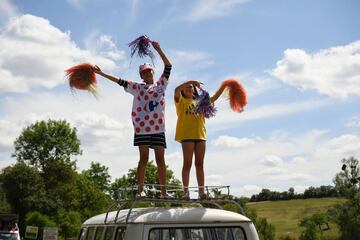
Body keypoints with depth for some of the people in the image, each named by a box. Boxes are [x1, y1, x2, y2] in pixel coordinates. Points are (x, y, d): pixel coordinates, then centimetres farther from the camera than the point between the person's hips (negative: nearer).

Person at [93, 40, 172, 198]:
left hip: (158, 128, 1)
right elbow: (120, 81, 7)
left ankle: (163, 191, 4)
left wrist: (158, 49, -3)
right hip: (142, 127, -1)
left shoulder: (161, 84, 13)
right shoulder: (137, 87, 11)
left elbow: (168, 67, 6)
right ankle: (140, 189, -2)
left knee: (160, 159, 2)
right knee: (143, 158, -2)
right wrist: (101, 73, 2)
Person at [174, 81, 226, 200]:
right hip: (187, 135, -4)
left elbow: (215, 97, 14)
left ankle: (201, 191, 4)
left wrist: (223, 86, 2)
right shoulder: (181, 101, 8)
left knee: (200, 164, 3)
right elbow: (177, 90, -12)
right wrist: (190, 81, -17)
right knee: (187, 163, -5)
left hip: (200, 135, 4)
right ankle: (186, 191, -3)